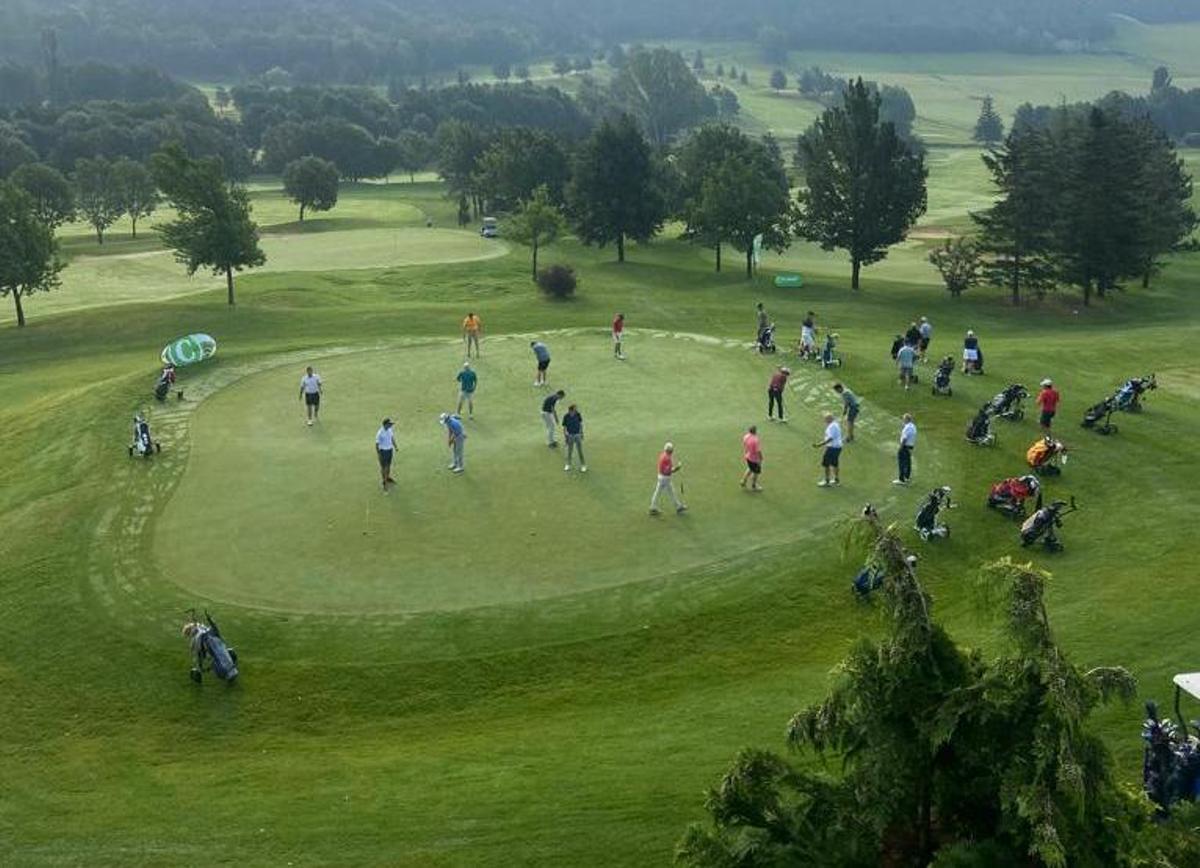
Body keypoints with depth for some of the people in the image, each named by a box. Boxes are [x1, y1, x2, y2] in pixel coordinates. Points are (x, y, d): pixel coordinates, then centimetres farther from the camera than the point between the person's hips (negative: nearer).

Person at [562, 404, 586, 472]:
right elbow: (564, 427, -7)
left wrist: (582, 433, 9)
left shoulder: (578, 414, -11)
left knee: (580, 450, 5)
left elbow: (580, 424, 4)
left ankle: (583, 465, 16)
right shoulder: (566, 416, -16)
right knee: (569, 450, 10)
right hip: (570, 435, -1)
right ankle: (568, 465, 26)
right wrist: (565, 437, -7)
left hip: (577, 435, 1)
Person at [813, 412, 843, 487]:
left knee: (826, 464, -3)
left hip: (832, 448, -10)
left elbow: (830, 438, -25)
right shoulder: (836, 424, 13)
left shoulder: (832, 426, -19)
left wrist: (820, 445, -27)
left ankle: (827, 481, 1)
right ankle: (836, 479, 30)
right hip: (838, 446, 10)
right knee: (834, 463, 21)